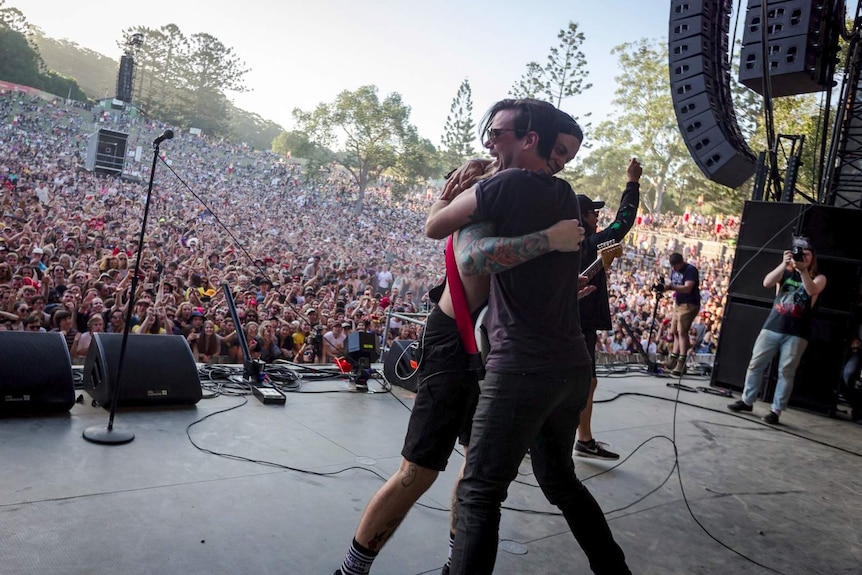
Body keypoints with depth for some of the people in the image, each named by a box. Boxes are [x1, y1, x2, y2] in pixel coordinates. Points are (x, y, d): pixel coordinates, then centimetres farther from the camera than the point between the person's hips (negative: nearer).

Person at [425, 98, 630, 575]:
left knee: (479, 493, 0)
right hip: (573, 366, 9)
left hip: (523, 366, -8)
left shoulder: (505, 187, -11)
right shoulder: (566, 196, 12)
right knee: (560, 481, 25)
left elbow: (433, 227, 1)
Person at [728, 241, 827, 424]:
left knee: (786, 372, -3)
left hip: (796, 334, -2)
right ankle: (747, 401, 17)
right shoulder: (785, 272, 10)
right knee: (755, 364, 4)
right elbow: (767, 283, -10)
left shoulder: (818, 278, 7)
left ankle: (776, 411, 4)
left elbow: (812, 290, -17)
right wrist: (784, 264, -20)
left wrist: (802, 269, -27)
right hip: (772, 328, 2)